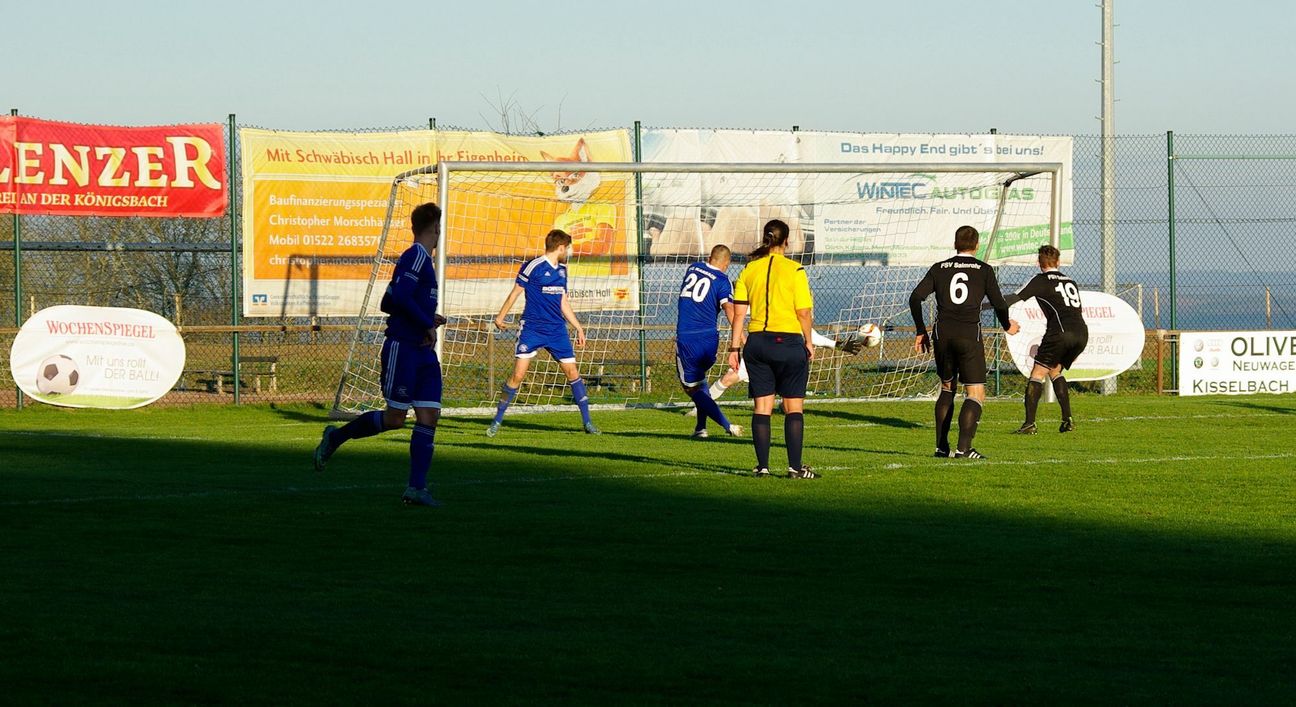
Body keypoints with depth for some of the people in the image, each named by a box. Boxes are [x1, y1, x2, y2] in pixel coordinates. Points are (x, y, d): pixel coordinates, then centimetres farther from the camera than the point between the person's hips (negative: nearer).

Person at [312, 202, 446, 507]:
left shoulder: (423, 259, 17)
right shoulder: (416, 257, -11)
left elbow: (387, 303, 23)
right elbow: (400, 297, -24)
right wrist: (427, 325, -17)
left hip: (424, 353, 9)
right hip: (402, 347, -9)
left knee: (429, 416, -1)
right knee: (395, 418, -5)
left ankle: (416, 488, -3)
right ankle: (335, 437, 15)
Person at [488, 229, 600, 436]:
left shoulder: (562, 270, 13)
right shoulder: (533, 267, -8)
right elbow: (516, 292, -1)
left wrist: (578, 328, 21)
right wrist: (501, 317, 2)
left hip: (557, 330, 6)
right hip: (532, 329, -6)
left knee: (572, 372, 3)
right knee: (518, 374, -11)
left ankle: (587, 422, 11)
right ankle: (497, 421, -2)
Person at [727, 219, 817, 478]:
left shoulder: (749, 270, 3)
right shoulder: (794, 271, -7)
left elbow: (738, 313, 2)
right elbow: (804, 313, -8)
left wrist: (734, 347, 7)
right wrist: (809, 343, 5)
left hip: (757, 342, 4)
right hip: (788, 341, -4)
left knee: (761, 407, 8)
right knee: (794, 407, 4)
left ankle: (762, 466, 8)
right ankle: (795, 466, 2)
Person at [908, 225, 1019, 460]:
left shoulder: (939, 269, 11)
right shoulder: (984, 270, 4)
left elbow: (915, 297, 4)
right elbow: (999, 304, 3)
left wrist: (920, 331, 13)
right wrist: (1007, 326, 24)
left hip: (942, 334, 3)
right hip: (970, 334, -3)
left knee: (947, 388, 21)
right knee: (976, 394, -1)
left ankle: (941, 446, 16)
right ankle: (963, 447, -17)